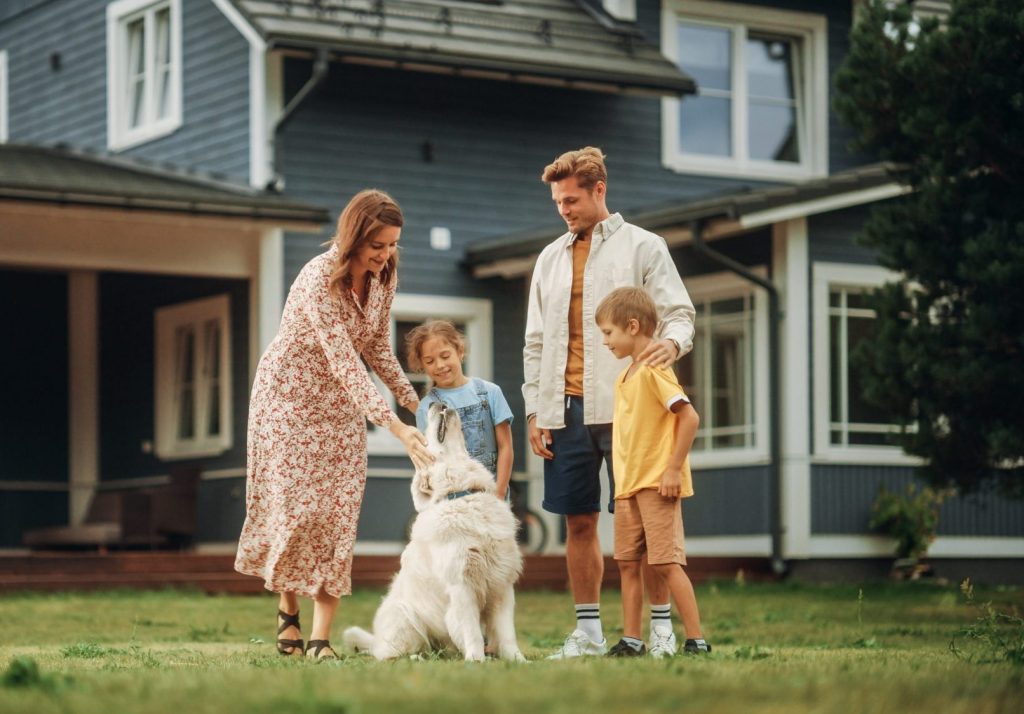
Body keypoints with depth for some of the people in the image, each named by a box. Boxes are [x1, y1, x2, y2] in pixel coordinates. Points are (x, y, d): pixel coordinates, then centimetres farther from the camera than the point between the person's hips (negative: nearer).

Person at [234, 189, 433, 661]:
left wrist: (412, 400, 0)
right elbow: (344, 363, -35)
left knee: (338, 514, -5)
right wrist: (396, 428, -41)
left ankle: (321, 637, -6)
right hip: (290, 394, -5)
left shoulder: (384, 275, -7)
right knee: (293, 505, -5)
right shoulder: (319, 280, -29)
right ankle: (288, 609, 21)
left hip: (341, 403, 6)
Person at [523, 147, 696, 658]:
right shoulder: (550, 259, 17)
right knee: (579, 522, 5)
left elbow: (679, 313, -1)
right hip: (567, 410, 4)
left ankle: (661, 626, 3)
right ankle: (588, 631, 11)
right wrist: (535, 411, 9)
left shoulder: (642, 247, 4)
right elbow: (536, 342, 17)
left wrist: (673, 341, -25)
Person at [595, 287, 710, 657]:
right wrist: (622, 478, 17)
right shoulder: (625, 376, 15)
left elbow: (689, 418, -20)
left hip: (656, 484, -9)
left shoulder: (654, 370, -14)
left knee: (666, 563, -9)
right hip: (628, 485, 9)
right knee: (627, 563, 9)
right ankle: (631, 640, 14)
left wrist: (674, 468, -19)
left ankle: (696, 639, -5)